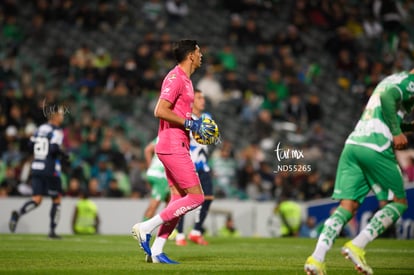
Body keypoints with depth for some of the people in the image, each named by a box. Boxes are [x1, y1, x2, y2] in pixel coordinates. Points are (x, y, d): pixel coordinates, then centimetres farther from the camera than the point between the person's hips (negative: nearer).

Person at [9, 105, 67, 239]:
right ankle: (52, 230, 10)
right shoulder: (57, 131, -10)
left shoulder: (41, 129, 12)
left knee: (36, 199, 4)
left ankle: (17, 214, -23)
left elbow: (31, 144, 15)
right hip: (50, 170, -6)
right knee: (56, 200, 10)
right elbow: (54, 149, -22)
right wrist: (63, 155, -5)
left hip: (36, 168, 6)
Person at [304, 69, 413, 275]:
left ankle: (317, 258, -16)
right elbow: (388, 98, -17)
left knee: (347, 206, 1)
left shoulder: (392, 79, 31)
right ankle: (357, 246, -9)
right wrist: (397, 133, -16)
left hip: (352, 144, 8)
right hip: (376, 148, -8)